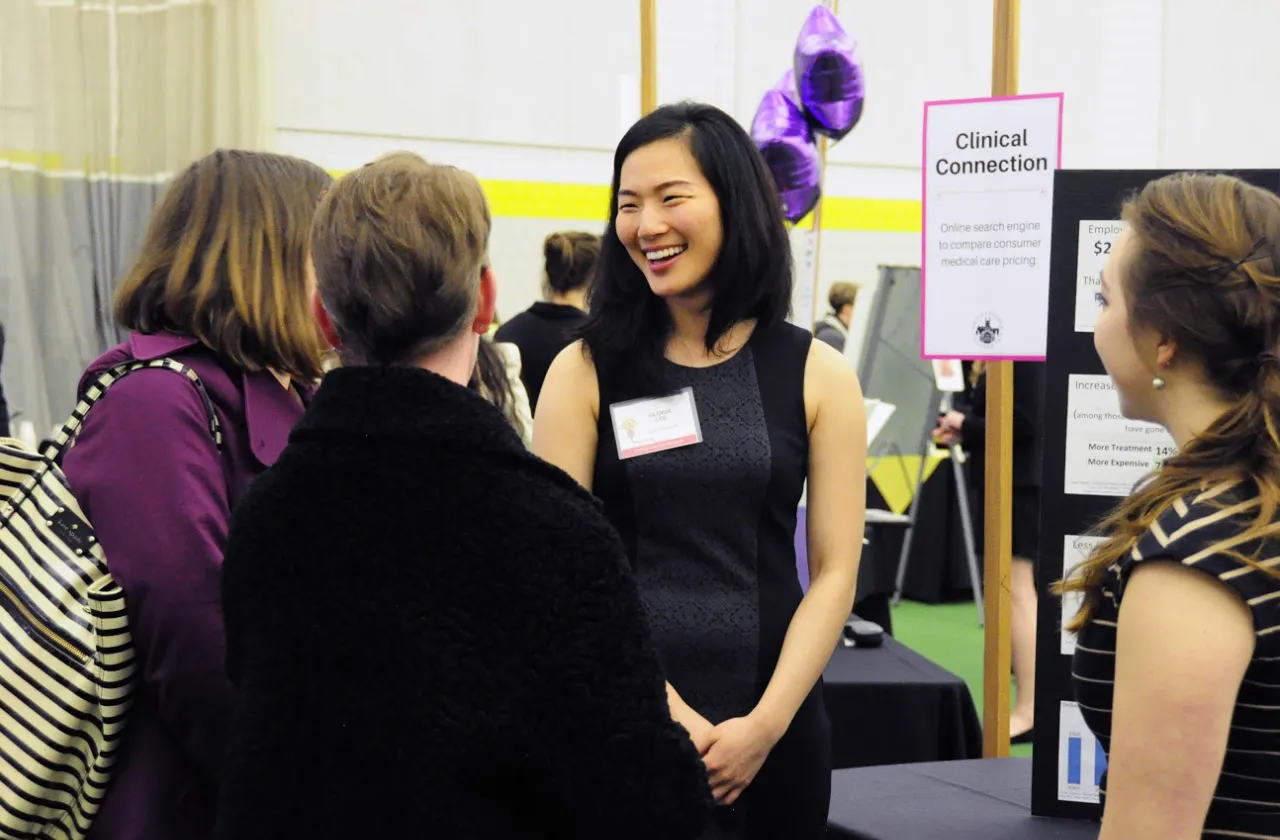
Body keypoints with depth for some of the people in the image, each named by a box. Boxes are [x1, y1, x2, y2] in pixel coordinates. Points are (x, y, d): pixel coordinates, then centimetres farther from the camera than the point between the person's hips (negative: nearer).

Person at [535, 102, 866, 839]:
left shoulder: (818, 376, 2)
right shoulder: (585, 372, -1)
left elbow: (835, 572, -1)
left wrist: (765, 723, -12)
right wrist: (664, 712, -14)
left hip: (773, 724, 1)